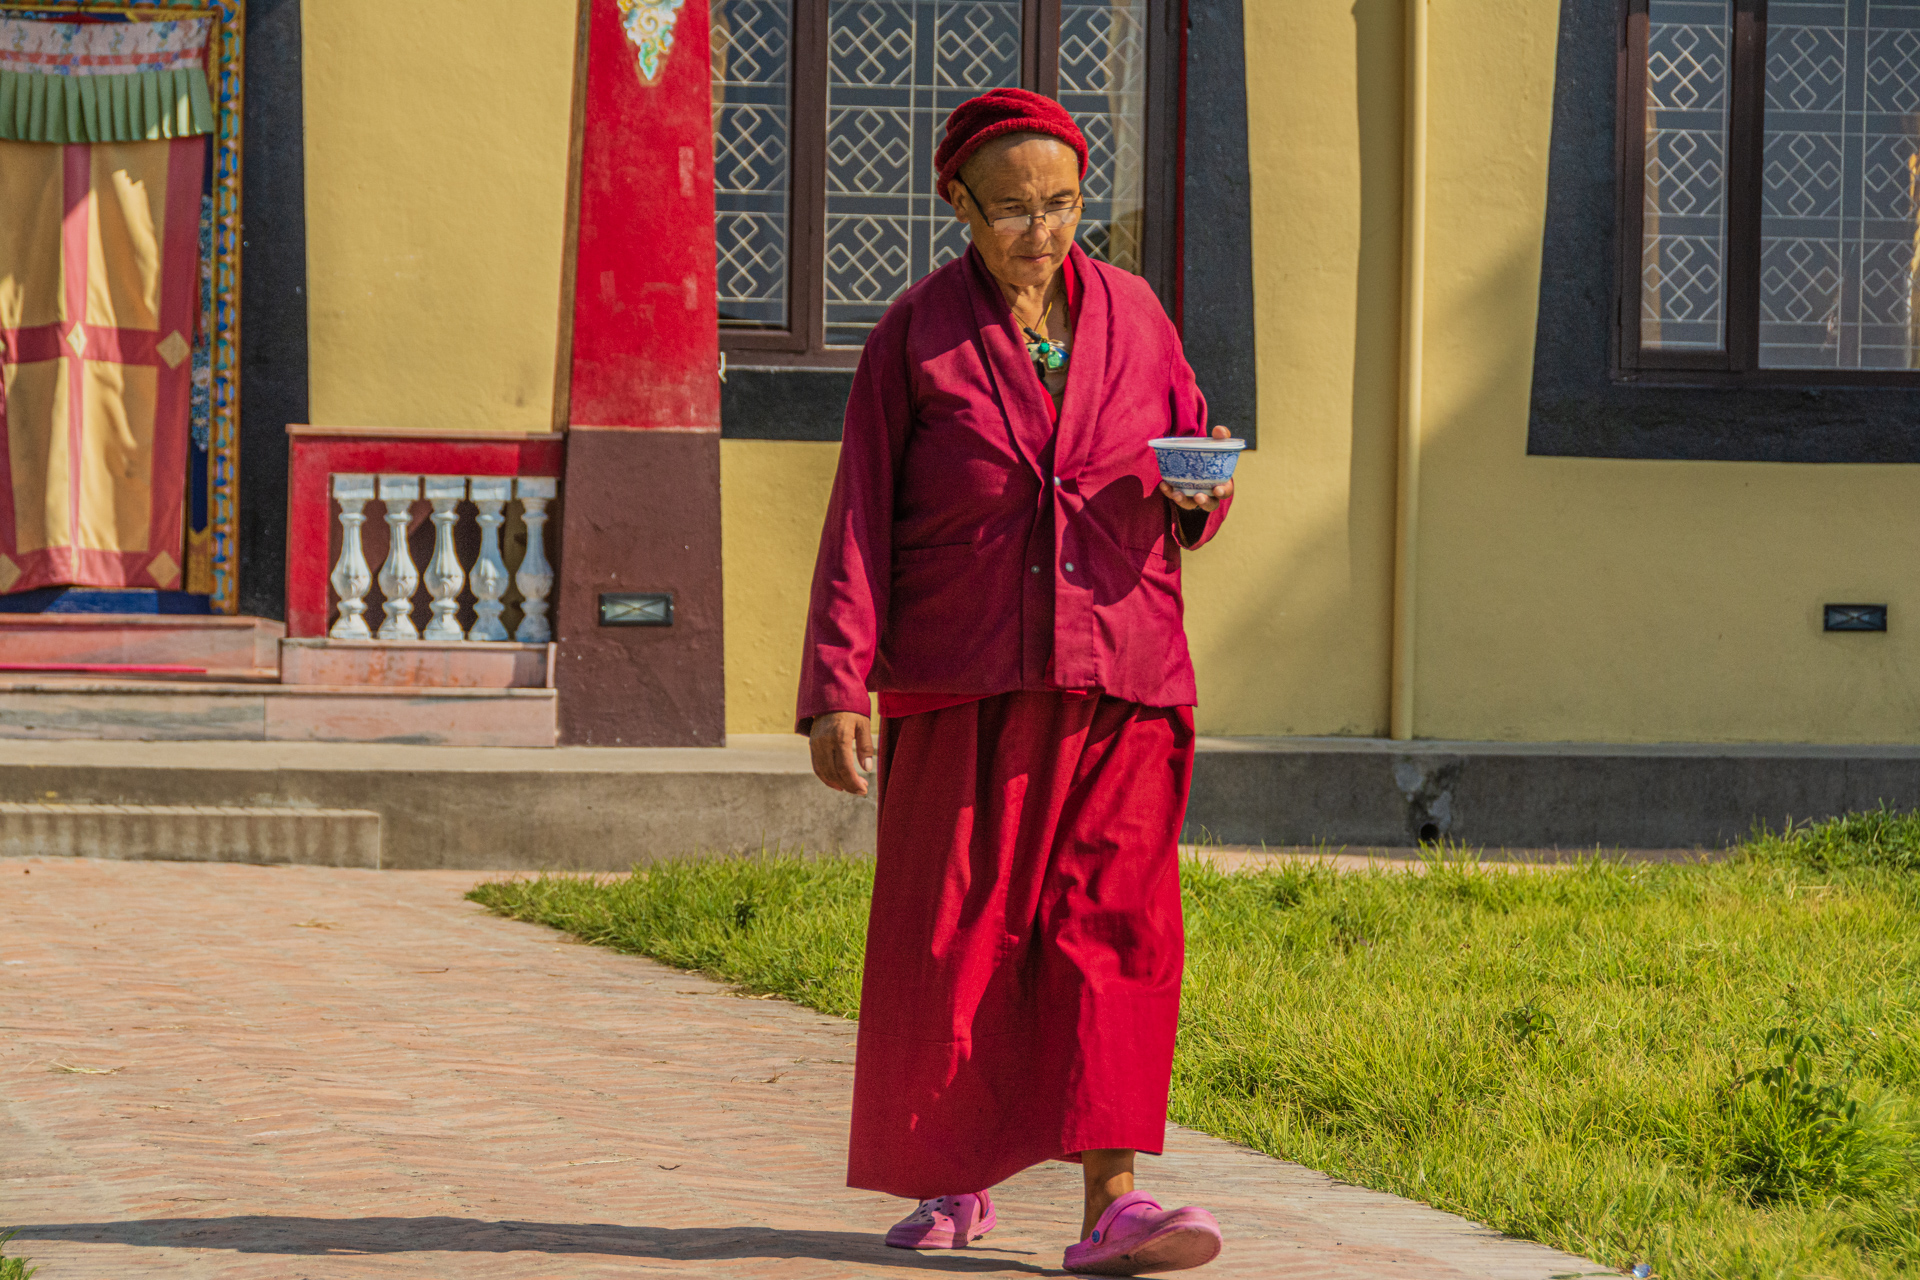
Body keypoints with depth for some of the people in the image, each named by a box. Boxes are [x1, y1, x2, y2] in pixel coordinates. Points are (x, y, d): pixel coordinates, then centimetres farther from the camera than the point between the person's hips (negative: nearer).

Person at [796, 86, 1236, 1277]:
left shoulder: (1133, 315, 9)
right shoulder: (918, 333, 1)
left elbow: (1191, 483, 17)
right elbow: (861, 519, -1)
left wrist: (1195, 502, -8)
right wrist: (837, 685, -9)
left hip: (1118, 678, 2)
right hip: (962, 680, -2)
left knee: (1112, 922, -9)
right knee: (952, 932, 1)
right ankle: (954, 1181, 19)